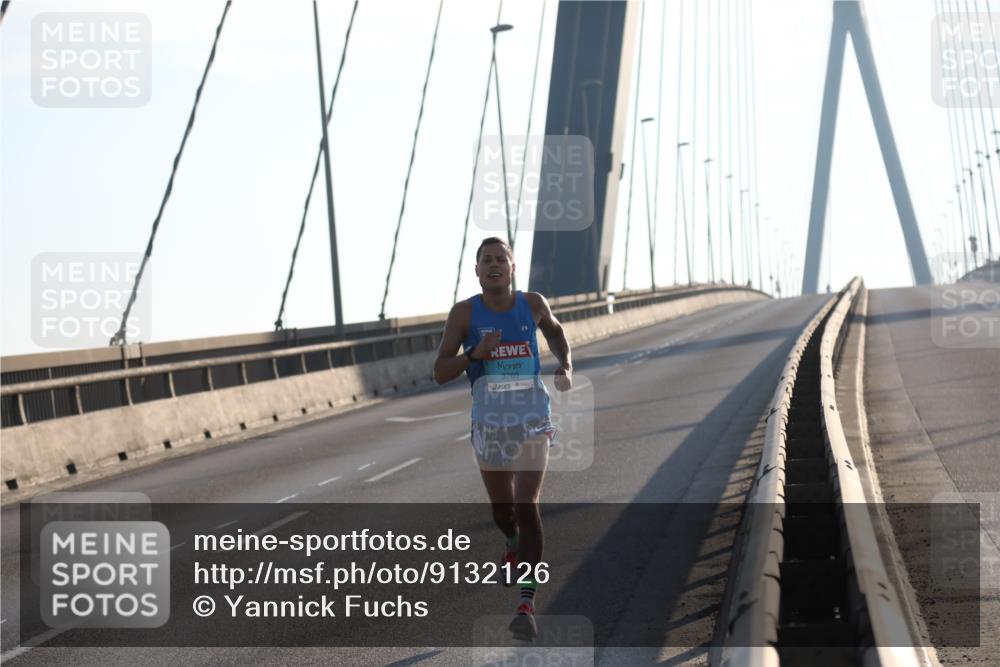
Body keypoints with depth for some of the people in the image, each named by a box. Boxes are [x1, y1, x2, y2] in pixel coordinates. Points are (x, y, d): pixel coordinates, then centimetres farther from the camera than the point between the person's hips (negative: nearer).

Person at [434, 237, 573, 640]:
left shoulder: (533, 304, 0)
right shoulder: (464, 313, -5)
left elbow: (555, 331, 23)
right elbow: (440, 373, -7)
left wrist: (565, 365, 5)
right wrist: (475, 354, -23)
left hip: (532, 418, -1)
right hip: (489, 421, 1)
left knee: (527, 507, -14)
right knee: (501, 508, 18)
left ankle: (527, 605, -17)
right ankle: (513, 546, 55)